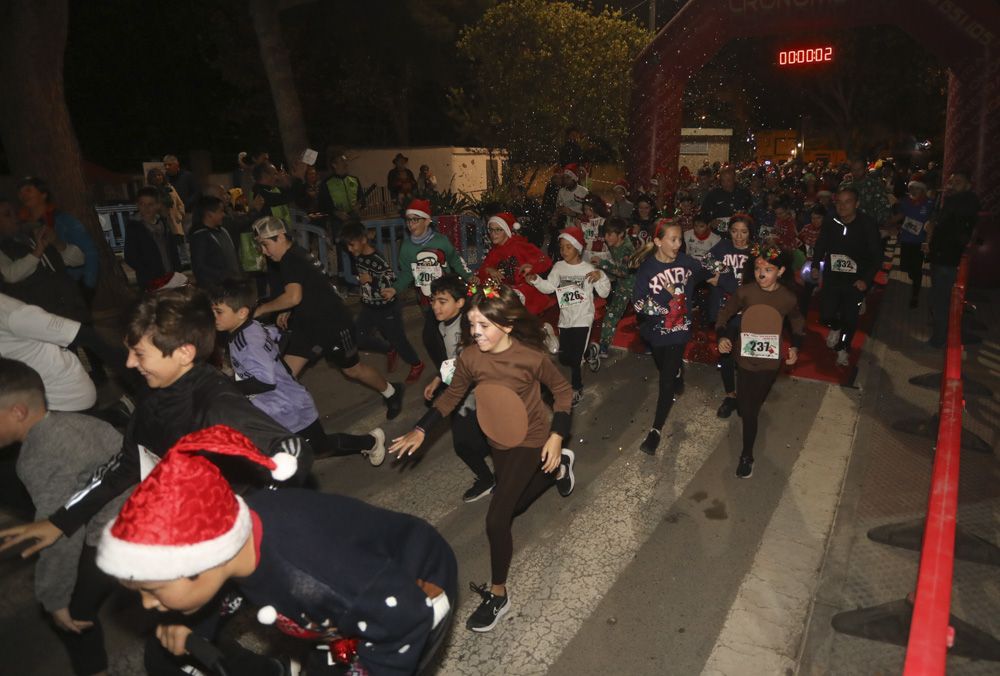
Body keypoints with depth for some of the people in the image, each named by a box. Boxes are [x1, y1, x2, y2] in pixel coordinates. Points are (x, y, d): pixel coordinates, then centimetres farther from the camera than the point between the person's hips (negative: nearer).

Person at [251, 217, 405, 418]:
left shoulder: (291, 260, -22)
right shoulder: (295, 254, 9)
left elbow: (294, 296, -35)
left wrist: (261, 309, -23)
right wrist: (288, 312, 7)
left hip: (334, 324, -9)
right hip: (310, 325, 9)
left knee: (352, 369, 12)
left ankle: (391, 392, 36)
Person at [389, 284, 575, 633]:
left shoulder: (532, 357, -28)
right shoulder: (469, 357, -16)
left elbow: (563, 391, -11)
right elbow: (452, 395, 0)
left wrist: (556, 436, -17)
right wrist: (420, 430, -8)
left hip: (530, 441, -6)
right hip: (498, 441, 6)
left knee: (496, 520, -12)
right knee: (513, 505, 27)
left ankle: (498, 594, 12)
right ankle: (558, 466, 53)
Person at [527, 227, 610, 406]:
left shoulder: (588, 269, -5)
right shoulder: (558, 267, 4)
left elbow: (604, 293, -4)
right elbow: (549, 287, 0)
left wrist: (601, 277, -22)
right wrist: (535, 280, -17)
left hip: (582, 319, -4)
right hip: (565, 319, 4)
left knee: (574, 359, -6)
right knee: (564, 359, 11)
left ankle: (577, 390, 16)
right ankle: (588, 351, 39)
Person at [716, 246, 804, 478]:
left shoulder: (788, 298, -9)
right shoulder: (744, 292, -12)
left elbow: (798, 324, 10)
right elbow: (725, 315, 0)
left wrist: (795, 347, -2)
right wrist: (722, 337, -14)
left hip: (770, 361, 0)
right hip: (745, 357, 0)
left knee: (753, 406, 8)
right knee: (746, 407, 9)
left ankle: (747, 455, 25)